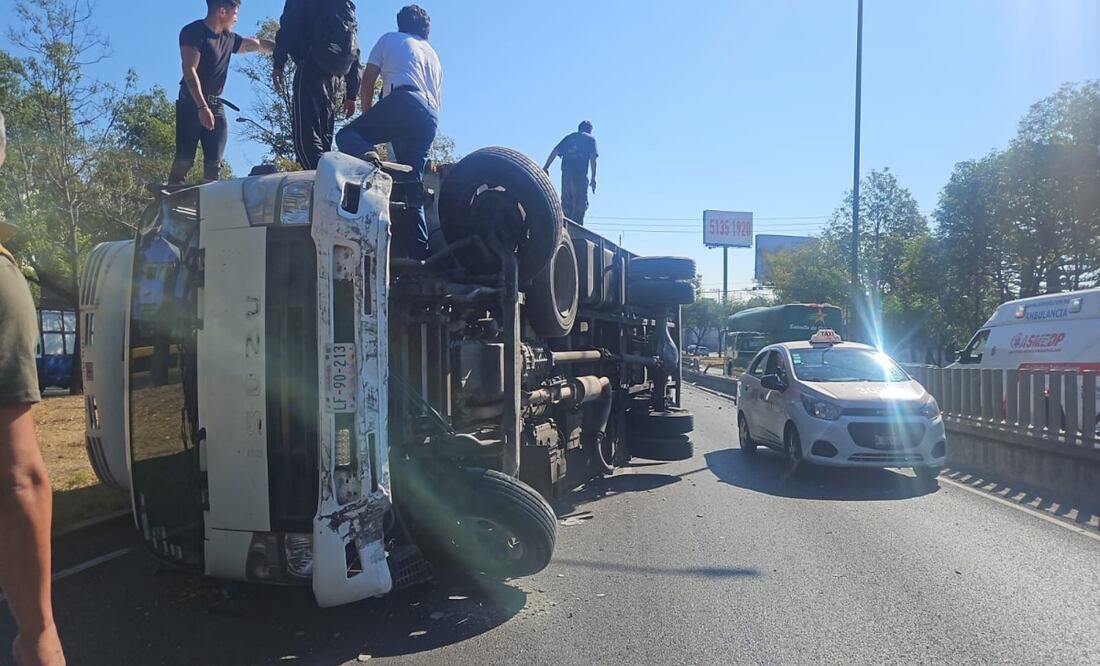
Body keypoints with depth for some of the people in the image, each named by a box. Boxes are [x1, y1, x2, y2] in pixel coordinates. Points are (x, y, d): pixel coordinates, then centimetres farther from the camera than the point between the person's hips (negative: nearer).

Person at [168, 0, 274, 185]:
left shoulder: (228, 38, 14)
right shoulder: (193, 31, -6)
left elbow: (259, 44, 27)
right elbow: (190, 71, -15)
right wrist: (202, 107, -24)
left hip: (216, 105, 7)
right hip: (192, 103, -7)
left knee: (214, 163, -3)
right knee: (184, 159, -14)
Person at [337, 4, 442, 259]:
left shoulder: (390, 39, 21)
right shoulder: (433, 56, 36)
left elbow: (366, 84, 15)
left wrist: (369, 120, 25)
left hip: (404, 102, -5)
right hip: (431, 119, 5)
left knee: (347, 135, 0)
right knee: (410, 188, 6)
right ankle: (417, 252, -3)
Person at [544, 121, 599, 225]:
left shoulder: (569, 137, 24)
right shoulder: (590, 139, 13)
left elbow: (555, 152, 13)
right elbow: (592, 159, 0)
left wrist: (546, 167, 10)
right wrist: (593, 178, -2)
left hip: (566, 173, 4)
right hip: (580, 174, -4)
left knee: (566, 202, 12)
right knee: (581, 203, -3)